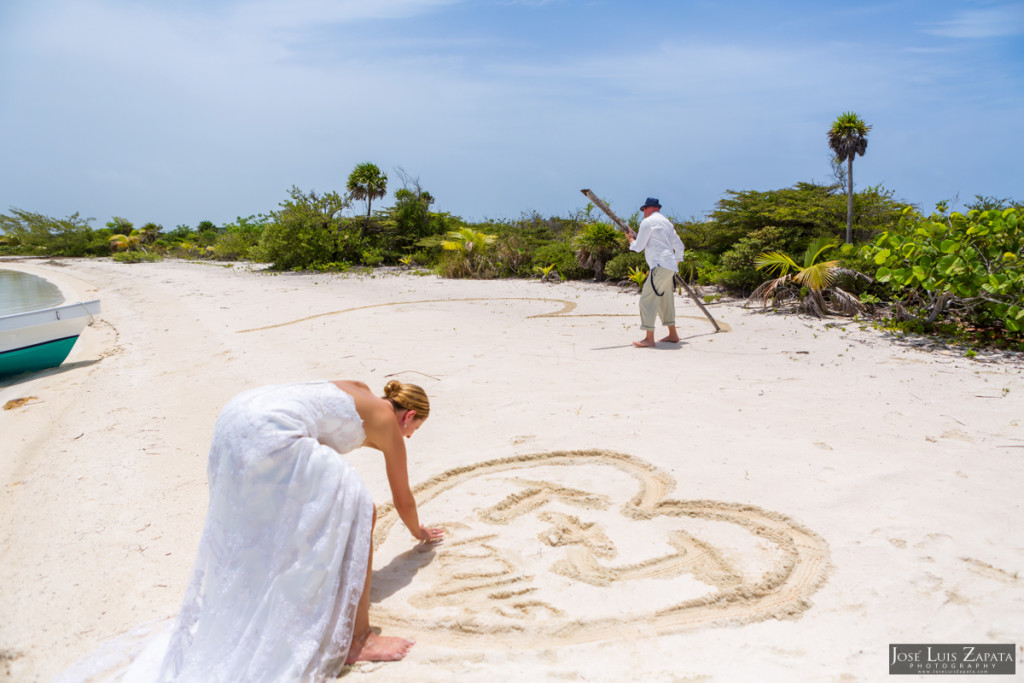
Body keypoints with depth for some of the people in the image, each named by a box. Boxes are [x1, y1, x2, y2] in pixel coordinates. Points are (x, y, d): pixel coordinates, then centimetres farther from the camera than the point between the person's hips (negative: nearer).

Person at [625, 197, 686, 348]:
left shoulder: (648, 222, -4)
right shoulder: (667, 223, 23)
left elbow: (638, 247, -5)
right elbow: (679, 246, 29)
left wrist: (630, 238, 15)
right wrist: (677, 262, 42)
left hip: (660, 266, -9)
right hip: (670, 267, 9)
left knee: (647, 299, -10)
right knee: (665, 301, 18)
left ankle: (649, 338, -15)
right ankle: (673, 334, 23)